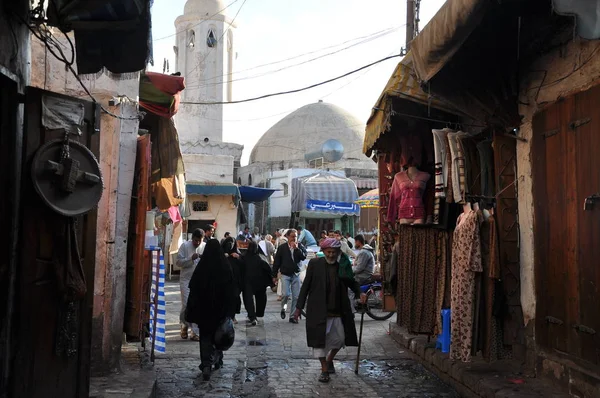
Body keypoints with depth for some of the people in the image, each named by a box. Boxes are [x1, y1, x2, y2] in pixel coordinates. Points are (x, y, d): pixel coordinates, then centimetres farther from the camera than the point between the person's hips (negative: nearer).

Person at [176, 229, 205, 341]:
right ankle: (184, 324, 22)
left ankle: (195, 333, 6)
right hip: (186, 280, -2)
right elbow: (178, 262, -6)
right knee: (186, 305, -6)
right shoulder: (185, 246, -2)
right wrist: (191, 258, -19)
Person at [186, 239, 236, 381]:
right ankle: (217, 360, 32)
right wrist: (230, 310, 2)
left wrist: (192, 310, 1)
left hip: (204, 308, -1)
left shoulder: (201, 268, -8)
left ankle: (206, 364, -9)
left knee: (205, 337, 5)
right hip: (221, 309, 1)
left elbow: (193, 289, -6)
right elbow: (231, 290, -6)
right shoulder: (226, 268, -8)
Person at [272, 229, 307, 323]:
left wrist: (297, 248, -20)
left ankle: (293, 316, 12)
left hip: (296, 274, 2)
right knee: (285, 294, -15)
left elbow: (304, 257, -10)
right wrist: (274, 275, 2)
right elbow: (276, 262, 3)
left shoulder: (300, 246, 3)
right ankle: (283, 308, 15)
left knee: (296, 297, 1)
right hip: (285, 274, -2)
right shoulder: (282, 248, -1)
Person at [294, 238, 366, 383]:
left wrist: (360, 292, -7)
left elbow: (351, 282, 14)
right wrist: (299, 307, -3)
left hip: (337, 310, 3)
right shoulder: (315, 264, -4)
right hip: (318, 310, -2)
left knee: (340, 338, 8)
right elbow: (306, 285, -1)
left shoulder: (343, 265, 1)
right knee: (319, 338, 1)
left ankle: (329, 360, 36)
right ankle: (324, 370, 15)